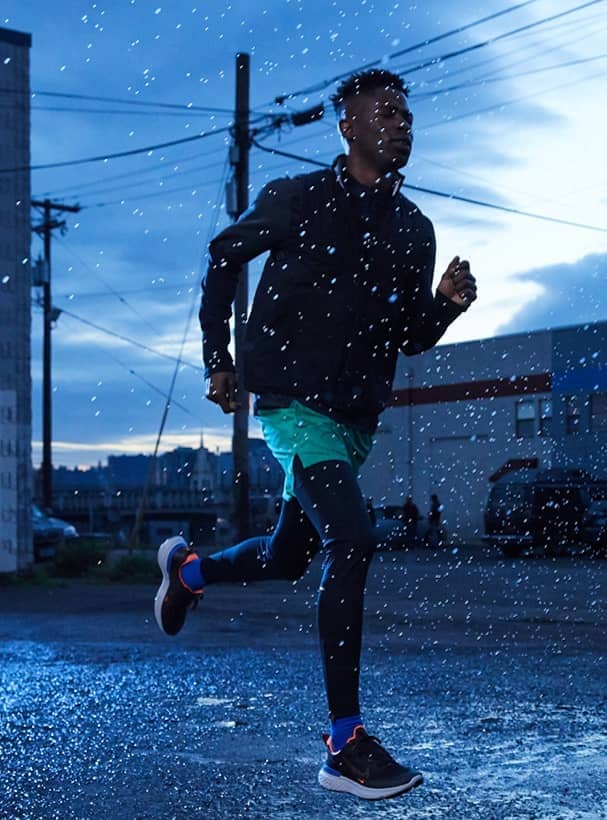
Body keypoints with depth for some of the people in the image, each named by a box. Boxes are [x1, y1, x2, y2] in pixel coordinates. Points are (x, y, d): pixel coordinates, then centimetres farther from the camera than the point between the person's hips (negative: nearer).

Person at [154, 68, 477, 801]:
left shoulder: (413, 230, 7)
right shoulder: (297, 200, -7)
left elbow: (412, 339, 10)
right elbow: (224, 255, 5)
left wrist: (448, 302, -11)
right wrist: (217, 360, 1)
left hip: (356, 418, 6)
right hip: (292, 402, -6)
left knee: (286, 559, 16)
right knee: (352, 541, -24)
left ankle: (187, 569, 51)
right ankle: (344, 748, -19)